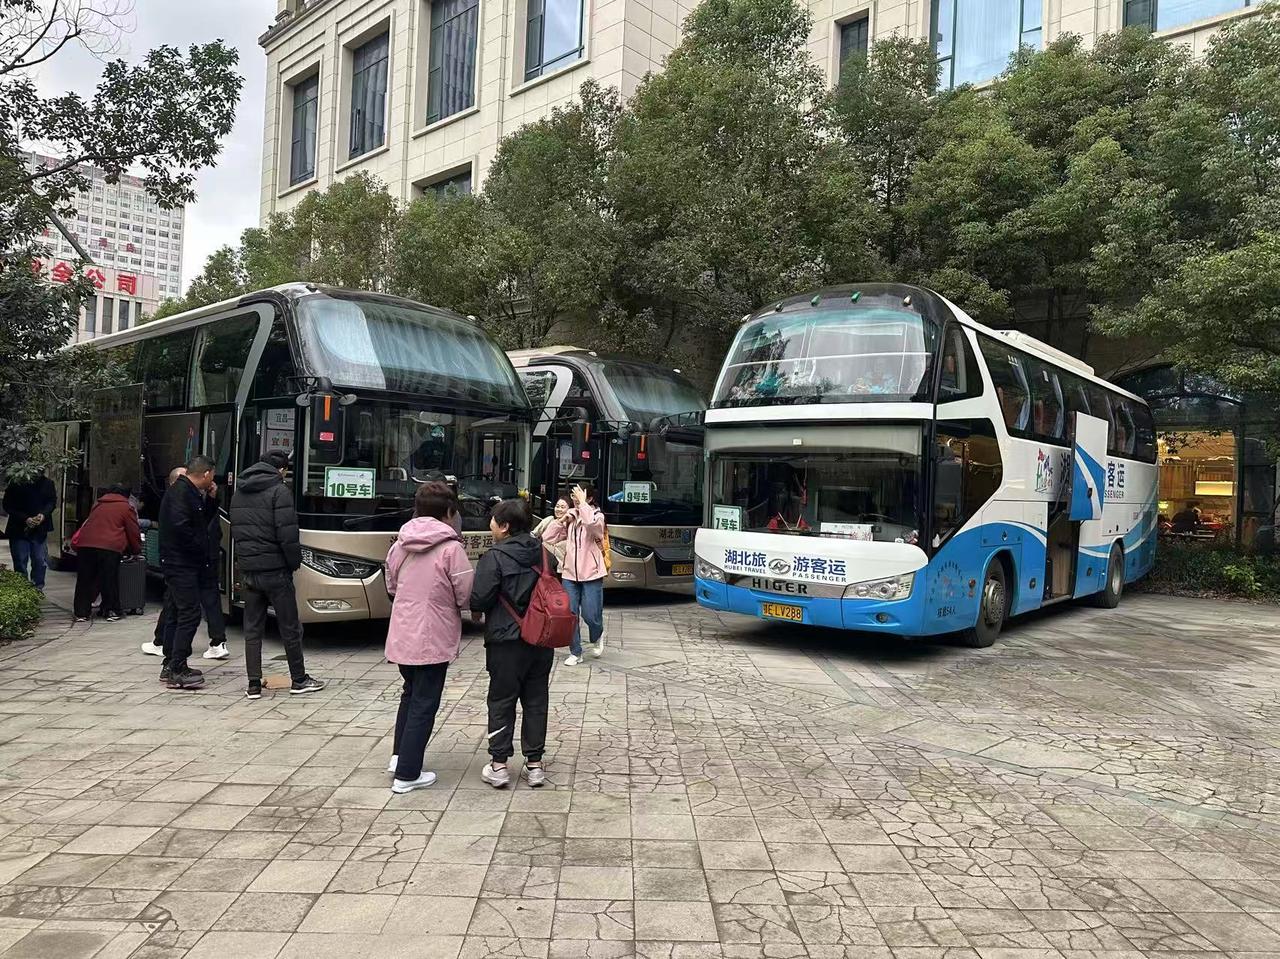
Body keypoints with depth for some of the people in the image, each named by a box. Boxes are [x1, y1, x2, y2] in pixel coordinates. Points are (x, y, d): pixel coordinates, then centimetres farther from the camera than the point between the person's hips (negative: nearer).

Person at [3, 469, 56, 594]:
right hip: (19, 530, -1)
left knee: (40, 561, 2)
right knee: (20, 562, 4)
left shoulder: (47, 483, -3)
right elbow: (8, 506, -5)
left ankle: (38, 588, 15)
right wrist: (25, 519, -17)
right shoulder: (15, 485, -9)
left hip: (40, 529, 1)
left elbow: (52, 501, 6)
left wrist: (44, 514, -13)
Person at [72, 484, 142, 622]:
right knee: (110, 580, 4)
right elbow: (133, 532, 12)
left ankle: (81, 612, 13)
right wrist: (136, 550, 26)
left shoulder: (97, 505, 27)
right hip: (109, 548, -4)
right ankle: (112, 611, 10)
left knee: (85, 580, 10)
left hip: (85, 544, 5)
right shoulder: (125, 507, 11)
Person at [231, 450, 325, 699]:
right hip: (275, 570, -6)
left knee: (252, 628, 10)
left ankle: (254, 685, 11)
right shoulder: (278, 491, -11)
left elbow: (236, 531, 15)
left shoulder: (238, 492, 13)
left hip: (247, 571, 6)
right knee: (289, 627, 5)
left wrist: (245, 559, 16)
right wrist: (295, 562, -6)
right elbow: (287, 534, -17)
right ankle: (298, 680, 13)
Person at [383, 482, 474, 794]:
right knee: (424, 703, 5)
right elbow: (466, 595, -13)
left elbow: (391, 585, 14)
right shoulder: (451, 547, -16)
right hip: (433, 639, -6)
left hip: (401, 635, 6)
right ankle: (407, 774, 10)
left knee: (410, 693, 25)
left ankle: (399, 755, 35)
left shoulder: (400, 543, 2)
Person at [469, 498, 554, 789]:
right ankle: (534, 763, 17)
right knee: (536, 701, 12)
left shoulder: (494, 558, -15)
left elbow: (478, 601, -15)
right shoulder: (545, 555, 4)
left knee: (501, 702, 7)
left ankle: (498, 764, 12)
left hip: (506, 642, -5)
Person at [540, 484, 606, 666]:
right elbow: (548, 538, 6)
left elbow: (591, 523, -30)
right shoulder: (570, 518, 9)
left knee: (590, 615, -4)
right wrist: (562, 520, -3)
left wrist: (582, 503, -20)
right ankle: (575, 653, 15)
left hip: (591, 574, -4)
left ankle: (597, 637, 29)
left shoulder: (597, 516, -3)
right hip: (570, 574, 4)